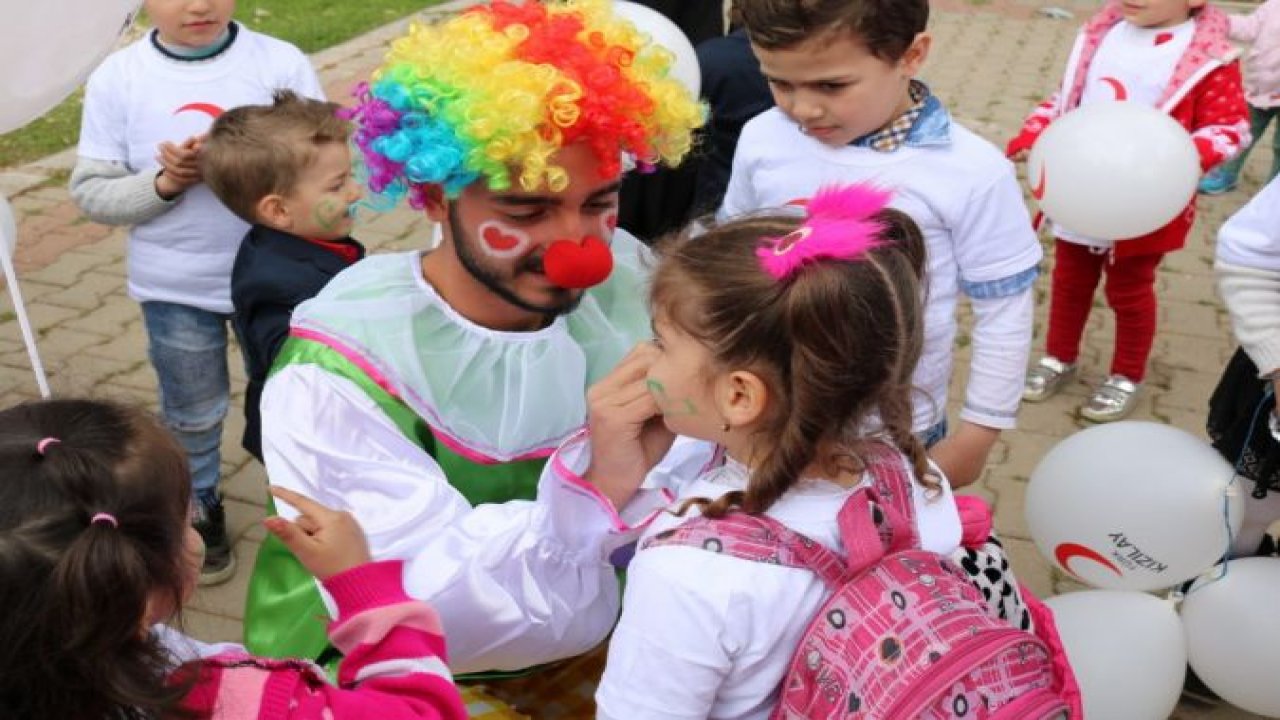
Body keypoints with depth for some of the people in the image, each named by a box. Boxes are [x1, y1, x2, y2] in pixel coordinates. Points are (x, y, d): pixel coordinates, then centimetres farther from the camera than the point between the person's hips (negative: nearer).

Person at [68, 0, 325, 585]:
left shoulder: (281, 63, -13)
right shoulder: (116, 78, -8)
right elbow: (91, 192, -4)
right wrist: (163, 184, -21)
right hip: (174, 288, 1)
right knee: (192, 415, 19)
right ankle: (199, 511, 44)